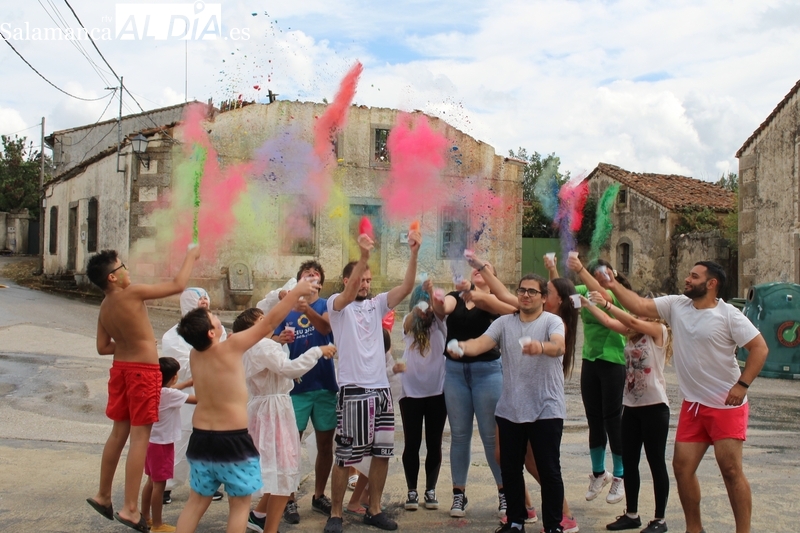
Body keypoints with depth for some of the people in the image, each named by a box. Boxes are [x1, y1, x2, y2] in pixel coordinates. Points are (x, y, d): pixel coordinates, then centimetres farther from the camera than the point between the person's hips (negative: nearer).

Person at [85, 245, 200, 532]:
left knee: (119, 432, 19)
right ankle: (130, 508, -2)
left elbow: (103, 347, 9)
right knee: (140, 436, -3)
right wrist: (191, 256, -1)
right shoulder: (132, 292, -18)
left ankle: (103, 494, 30)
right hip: (143, 370, -8)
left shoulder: (104, 307, 5)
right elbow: (177, 285, -14)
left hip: (121, 367, 8)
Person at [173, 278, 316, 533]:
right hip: (233, 440, -6)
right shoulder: (229, 348, -18)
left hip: (201, 437, 6)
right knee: (240, 504, 9)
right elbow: (269, 322, -12)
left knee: (197, 501, 16)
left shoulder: (194, 354, 1)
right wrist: (297, 292, -4)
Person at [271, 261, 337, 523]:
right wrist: (280, 339, -22)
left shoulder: (326, 305, 2)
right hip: (296, 387, 0)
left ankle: (319, 495, 24)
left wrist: (306, 310, -41)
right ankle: (289, 500, 7)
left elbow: (325, 327, -21)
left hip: (325, 385, 0)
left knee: (325, 445, 9)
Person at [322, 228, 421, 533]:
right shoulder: (336, 305, -2)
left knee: (382, 453, 10)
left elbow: (406, 287, -1)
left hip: (381, 389, 6)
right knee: (345, 456, 0)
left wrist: (414, 254, -15)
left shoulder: (376, 305, 11)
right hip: (352, 390, -5)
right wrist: (363, 256, -37)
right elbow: (350, 291, -24)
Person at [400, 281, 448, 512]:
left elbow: (440, 309, -21)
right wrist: (416, 310, -47)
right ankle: (412, 491, 13)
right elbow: (409, 322, -22)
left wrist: (431, 293, -43)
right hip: (411, 392, 0)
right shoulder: (410, 324, 2)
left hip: (437, 392, 0)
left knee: (434, 444, 6)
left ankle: (430, 490, 17)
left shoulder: (439, 323, 1)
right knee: (412, 444, 3)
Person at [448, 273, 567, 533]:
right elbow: (481, 343, -10)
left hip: (546, 409, -4)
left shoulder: (552, 321, -6)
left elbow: (559, 346, -27)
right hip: (509, 409, 4)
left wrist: (540, 347, -50)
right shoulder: (504, 322, 6)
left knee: (549, 470, 2)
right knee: (510, 469, 11)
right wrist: (463, 347, -33)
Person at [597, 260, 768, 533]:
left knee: (731, 470, -4)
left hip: (726, 405, -6)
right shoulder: (676, 305, 2)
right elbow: (640, 306, -2)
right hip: (693, 404, 6)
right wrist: (613, 286, -12)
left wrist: (742, 385, -17)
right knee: (682, 466, 7)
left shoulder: (728, 315, -12)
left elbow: (759, 348, -11)